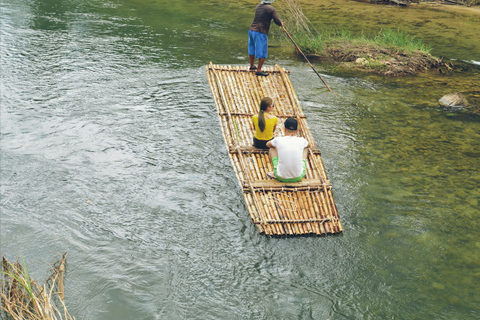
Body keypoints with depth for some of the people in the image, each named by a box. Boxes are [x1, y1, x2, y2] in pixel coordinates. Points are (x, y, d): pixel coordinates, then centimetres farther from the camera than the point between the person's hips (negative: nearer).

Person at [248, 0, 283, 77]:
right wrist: (281, 23, 9)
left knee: (252, 49, 22)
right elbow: (277, 21, -10)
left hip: (252, 30, 8)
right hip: (260, 33, -8)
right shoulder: (271, 9, -11)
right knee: (262, 53, 1)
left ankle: (252, 66, 39)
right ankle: (259, 70, 3)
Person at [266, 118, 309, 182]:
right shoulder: (301, 141, -4)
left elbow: (268, 144, 18)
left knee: (272, 148, 20)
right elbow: (308, 144, 24)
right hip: (298, 177, 1)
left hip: (281, 178, -1)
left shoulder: (278, 140, -8)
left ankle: (275, 173, 26)